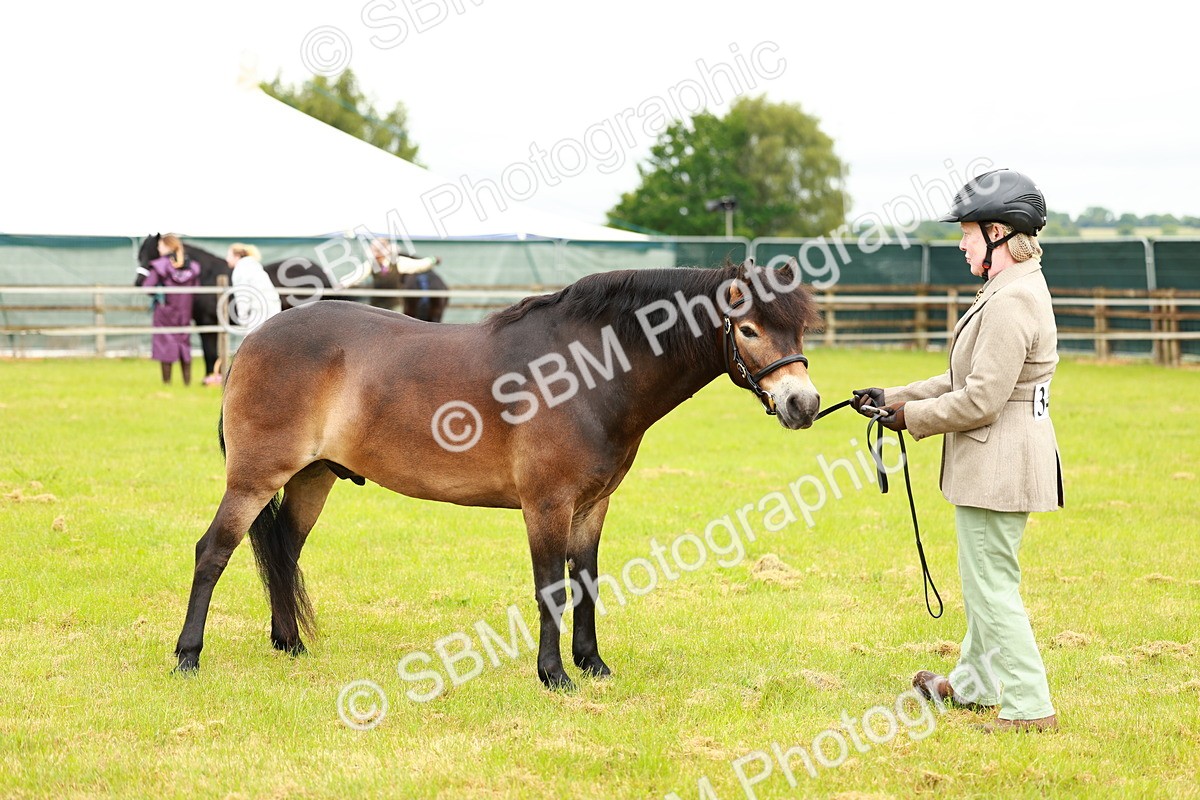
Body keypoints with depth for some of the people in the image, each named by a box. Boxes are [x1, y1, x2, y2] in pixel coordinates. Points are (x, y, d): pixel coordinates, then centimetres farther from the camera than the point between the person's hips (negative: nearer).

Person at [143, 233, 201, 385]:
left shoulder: (160, 266, -13)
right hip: (185, 311, 4)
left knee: (165, 344, 3)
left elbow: (147, 286, -17)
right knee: (184, 343, 13)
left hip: (165, 310, -4)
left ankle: (166, 381, 4)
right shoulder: (192, 267, 1)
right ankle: (187, 380, 13)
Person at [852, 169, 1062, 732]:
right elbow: (969, 379, 17)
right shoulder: (1015, 289, 13)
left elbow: (980, 401, -25)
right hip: (999, 464, 11)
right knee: (987, 580, 23)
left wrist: (912, 417, -11)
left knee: (992, 586, -4)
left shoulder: (1011, 303, -22)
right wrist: (896, 398, 12)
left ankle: (1030, 707, 1)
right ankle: (975, 682, 39)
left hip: (997, 465, -11)